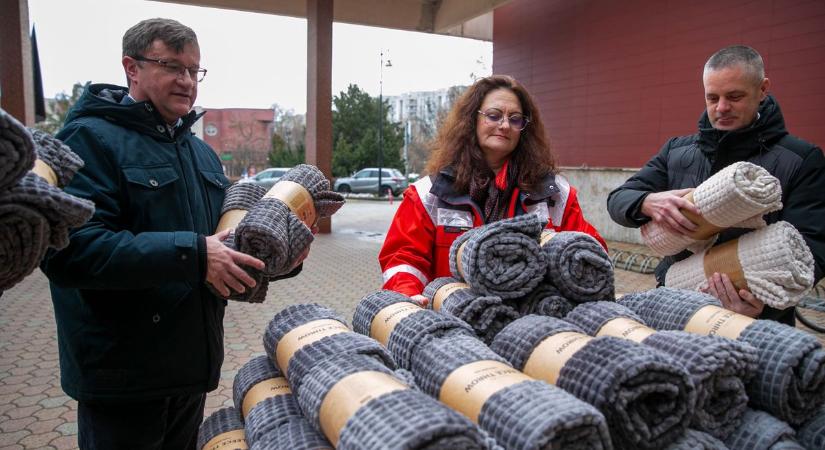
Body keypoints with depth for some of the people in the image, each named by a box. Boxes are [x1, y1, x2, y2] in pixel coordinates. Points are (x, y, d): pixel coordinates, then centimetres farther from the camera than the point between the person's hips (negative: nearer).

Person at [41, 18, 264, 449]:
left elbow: (226, 233, 19)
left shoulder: (202, 152, 13)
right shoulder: (90, 139, -14)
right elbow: (70, 248, -27)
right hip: (120, 376, -7)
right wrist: (192, 255, -31)